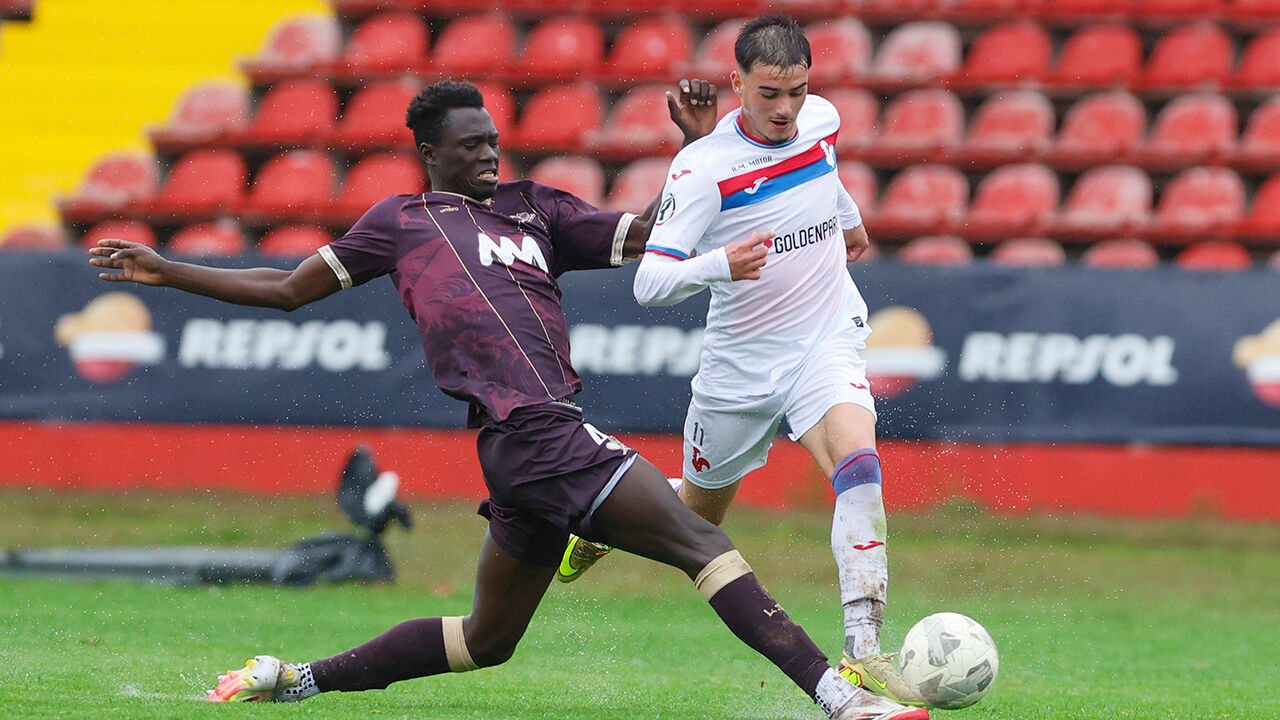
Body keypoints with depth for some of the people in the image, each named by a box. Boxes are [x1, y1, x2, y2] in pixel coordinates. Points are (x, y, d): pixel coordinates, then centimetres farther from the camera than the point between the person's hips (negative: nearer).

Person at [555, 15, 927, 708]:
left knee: (857, 464, -27)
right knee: (699, 512, 16)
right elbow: (648, 282, -24)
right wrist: (719, 265, -42)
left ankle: (863, 653, -32)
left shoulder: (820, 120, -4)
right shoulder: (701, 167, -19)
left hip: (826, 346, 2)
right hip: (739, 367, -2)